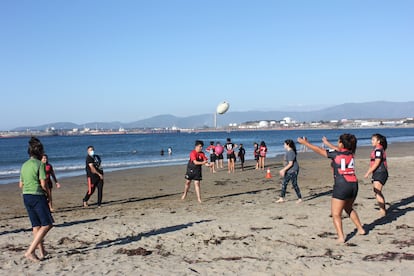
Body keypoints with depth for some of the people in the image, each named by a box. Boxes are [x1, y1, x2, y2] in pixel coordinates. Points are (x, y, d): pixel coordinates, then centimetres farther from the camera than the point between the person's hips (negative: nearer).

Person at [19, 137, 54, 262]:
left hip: (26, 196, 8)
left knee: (36, 225, 13)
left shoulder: (24, 165, 12)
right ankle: (30, 251, -9)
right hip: (38, 196, -8)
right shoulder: (40, 164, -11)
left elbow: (21, 185, 15)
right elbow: (43, 184, -15)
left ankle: (42, 252, 19)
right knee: (47, 225, -1)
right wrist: (48, 193, 2)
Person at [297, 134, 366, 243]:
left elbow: (318, 150, 2)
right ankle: (360, 229, 35)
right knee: (349, 208, 30)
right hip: (353, 185, 7)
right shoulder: (350, 153, 8)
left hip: (341, 186, -7)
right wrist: (327, 143, 43)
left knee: (336, 214, 0)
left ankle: (341, 237, -10)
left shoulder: (335, 153, -7)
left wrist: (305, 143, 13)